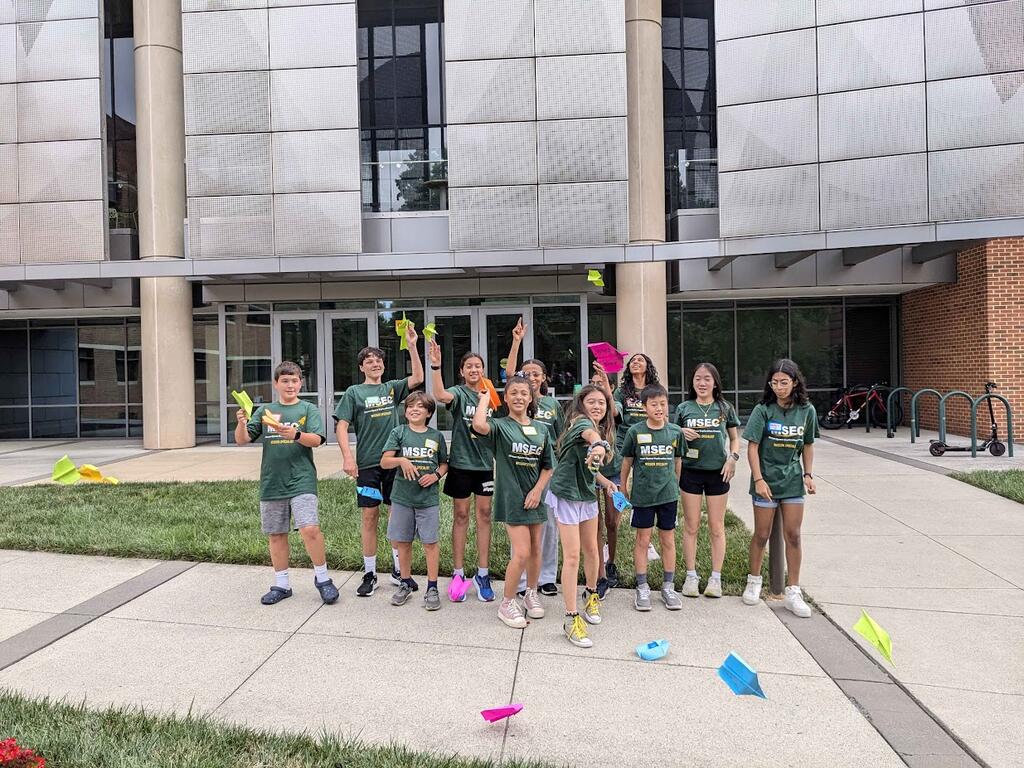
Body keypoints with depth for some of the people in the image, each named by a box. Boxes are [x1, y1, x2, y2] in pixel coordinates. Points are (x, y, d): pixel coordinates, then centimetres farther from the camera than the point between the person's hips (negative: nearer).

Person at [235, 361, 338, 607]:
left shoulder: (308, 409, 3)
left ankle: (322, 578, 4)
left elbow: (316, 440, -9)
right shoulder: (264, 410, 11)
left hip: (301, 480, -3)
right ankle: (281, 585, 25)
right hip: (271, 482, 4)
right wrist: (241, 424, -16)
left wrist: (295, 434, -28)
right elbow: (242, 440, 5)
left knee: (310, 529, -15)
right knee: (276, 535, 10)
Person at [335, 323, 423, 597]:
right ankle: (369, 573, 14)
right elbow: (341, 427, -2)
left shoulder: (392, 388, 10)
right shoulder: (354, 392, 4)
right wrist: (348, 458, -13)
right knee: (370, 517, 2)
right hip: (367, 463, -2)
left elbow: (417, 378, -5)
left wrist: (412, 346, -13)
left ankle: (398, 570, 20)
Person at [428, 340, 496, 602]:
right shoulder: (459, 392, -7)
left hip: (485, 462, 3)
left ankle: (482, 574, 15)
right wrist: (436, 366, -41)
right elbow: (440, 395, -29)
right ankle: (458, 574, 15)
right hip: (461, 462, -3)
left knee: (484, 514, 6)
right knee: (461, 515, 6)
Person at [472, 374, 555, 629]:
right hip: (512, 497, -5)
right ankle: (507, 604, 9)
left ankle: (531, 594, 36)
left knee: (536, 550, 14)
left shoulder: (541, 429, 7)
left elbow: (547, 466, 10)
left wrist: (537, 490, -5)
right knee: (522, 553, -9)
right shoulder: (500, 426, -6)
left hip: (535, 496, 5)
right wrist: (485, 396, -16)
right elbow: (479, 425, -31)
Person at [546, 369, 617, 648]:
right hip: (567, 494, -8)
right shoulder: (580, 421, -22)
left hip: (587, 493, 8)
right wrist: (598, 445, -65)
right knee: (572, 555, -8)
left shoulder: (602, 428, 4)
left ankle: (591, 595, 42)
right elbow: (589, 433, -46)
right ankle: (571, 618, -1)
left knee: (591, 549, 17)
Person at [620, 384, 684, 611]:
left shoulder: (675, 431, -2)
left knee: (668, 540, 10)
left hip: (668, 493, 2)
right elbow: (627, 461, 3)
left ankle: (668, 587, 23)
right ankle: (642, 588, 17)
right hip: (642, 493, -2)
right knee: (642, 540, 6)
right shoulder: (635, 431, -7)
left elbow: (678, 461, 11)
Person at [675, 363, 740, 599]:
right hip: (690, 471, 0)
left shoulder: (725, 408, 4)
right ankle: (691, 577, 16)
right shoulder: (684, 408, 3)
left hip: (718, 472, 0)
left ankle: (715, 578, 17)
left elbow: (735, 438, 11)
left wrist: (733, 458, -6)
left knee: (716, 527, 7)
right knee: (691, 526, 5)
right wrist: (682, 433, -13)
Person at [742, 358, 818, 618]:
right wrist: (758, 479, -15)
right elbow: (752, 447, -10)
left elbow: (807, 445, 10)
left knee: (793, 536, 4)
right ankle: (754, 581, 28)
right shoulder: (763, 410, -10)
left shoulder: (806, 411, -1)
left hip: (793, 480, 2)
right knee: (762, 535, 8)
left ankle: (793, 592, 14)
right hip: (766, 479, -2)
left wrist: (808, 474, 2)